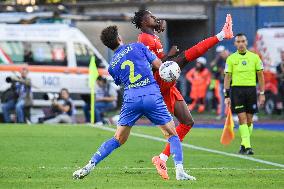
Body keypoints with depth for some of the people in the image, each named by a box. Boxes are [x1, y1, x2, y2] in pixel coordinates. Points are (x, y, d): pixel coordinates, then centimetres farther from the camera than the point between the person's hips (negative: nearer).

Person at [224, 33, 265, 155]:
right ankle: (247, 146, -14)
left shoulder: (254, 57, 7)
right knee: (242, 118, -10)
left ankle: (244, 145, 18)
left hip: (251, 89, 2)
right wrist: (227, 96, -2)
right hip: (237, 89, -2)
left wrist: (262, 94, 4)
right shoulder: (231, 58, 3)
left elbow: (260, 76, 9)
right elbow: (227, 77, 3)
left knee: (249, 120, 3)